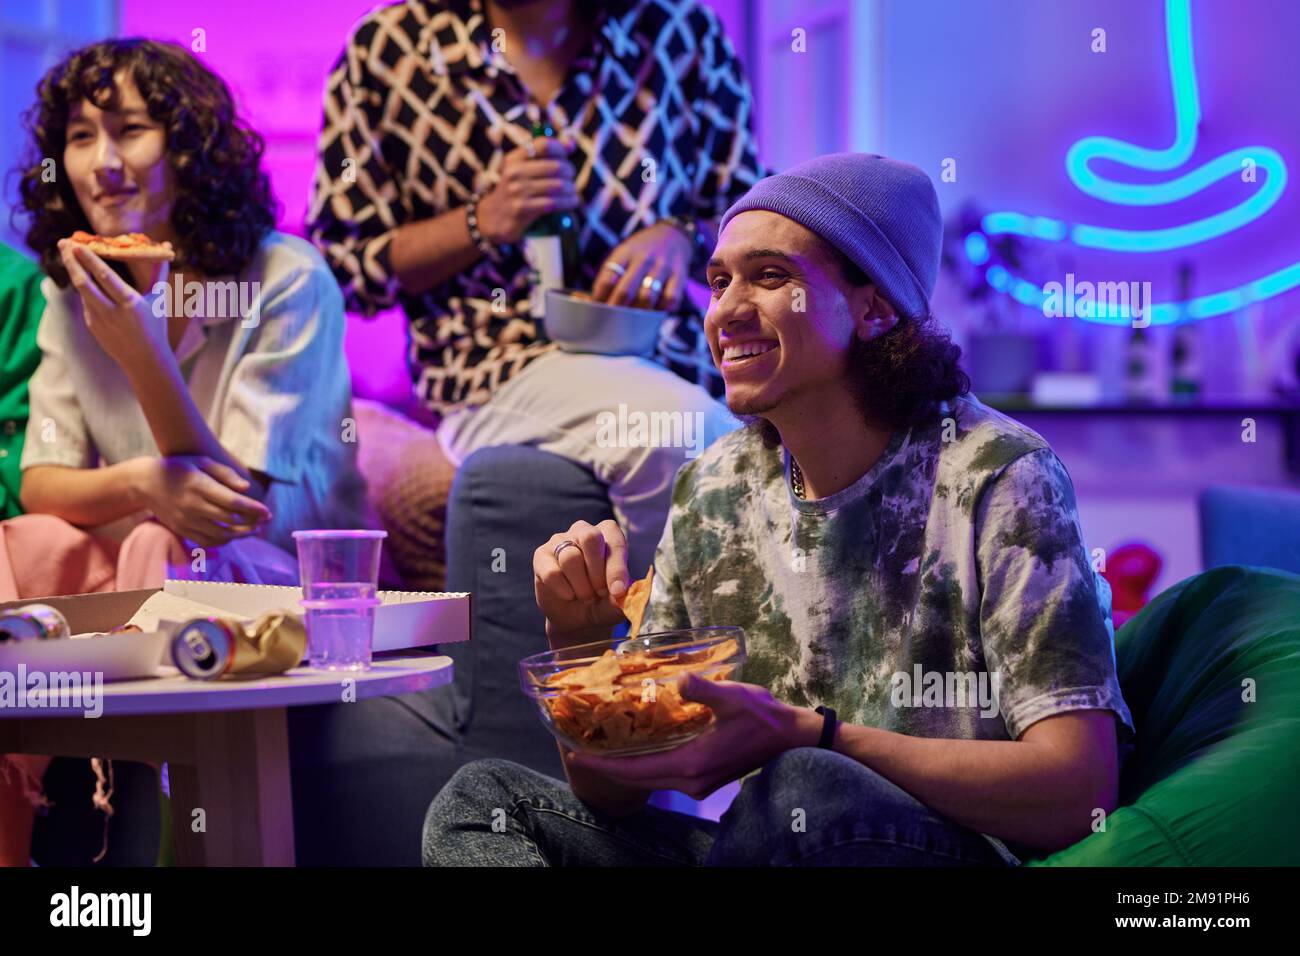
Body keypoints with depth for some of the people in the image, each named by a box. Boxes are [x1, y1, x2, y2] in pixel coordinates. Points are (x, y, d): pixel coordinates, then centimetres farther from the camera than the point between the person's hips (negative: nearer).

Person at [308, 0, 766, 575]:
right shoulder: (388, 49, 8)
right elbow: (336, 269, 7)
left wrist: (681, 237, -4)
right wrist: (486, 220, -6)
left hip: (672, 368, 3)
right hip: (498, 375, -3)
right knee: (674, 426, -35)